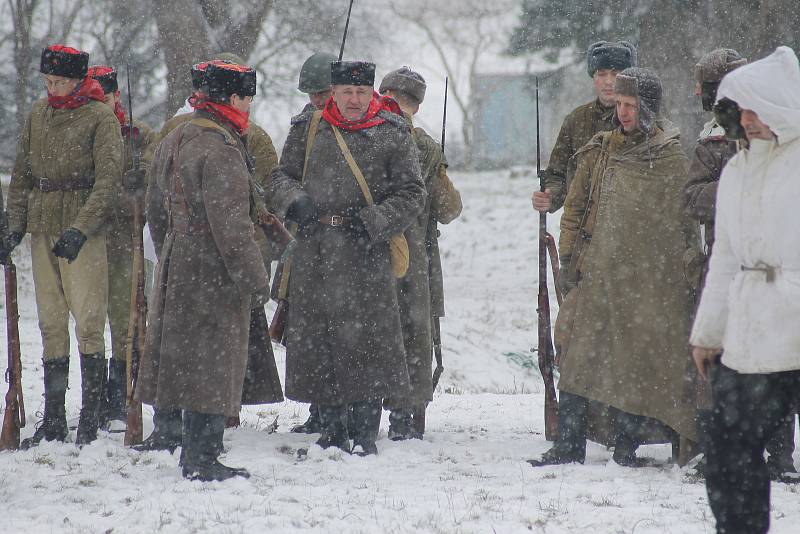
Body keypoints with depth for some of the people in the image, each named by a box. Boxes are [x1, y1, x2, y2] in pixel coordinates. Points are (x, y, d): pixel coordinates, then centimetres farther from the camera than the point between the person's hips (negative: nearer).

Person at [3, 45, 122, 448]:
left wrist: (80, 229, -21)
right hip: (43, 230, 6)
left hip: (84, 232, -6)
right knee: (51, 325, 7)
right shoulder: (38, 114, 12)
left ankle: (90, 420, -5)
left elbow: (108, 180, -12)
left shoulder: (99, 117, -6)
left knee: (88, 322, -9)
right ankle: (53, 421, 11)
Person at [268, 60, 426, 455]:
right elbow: (282, 176, 16)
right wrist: (295, 201, -6)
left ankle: (366, 434, 0)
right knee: (316, 341, 4)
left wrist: (373, 222, -11)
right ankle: (332, 432, 15)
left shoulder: (392, 134, 2)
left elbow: (412, 194, 3)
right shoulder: (307, 129, 10)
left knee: (367, 341, -7)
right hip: (314, 254, 3)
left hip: (367, 256, -3)